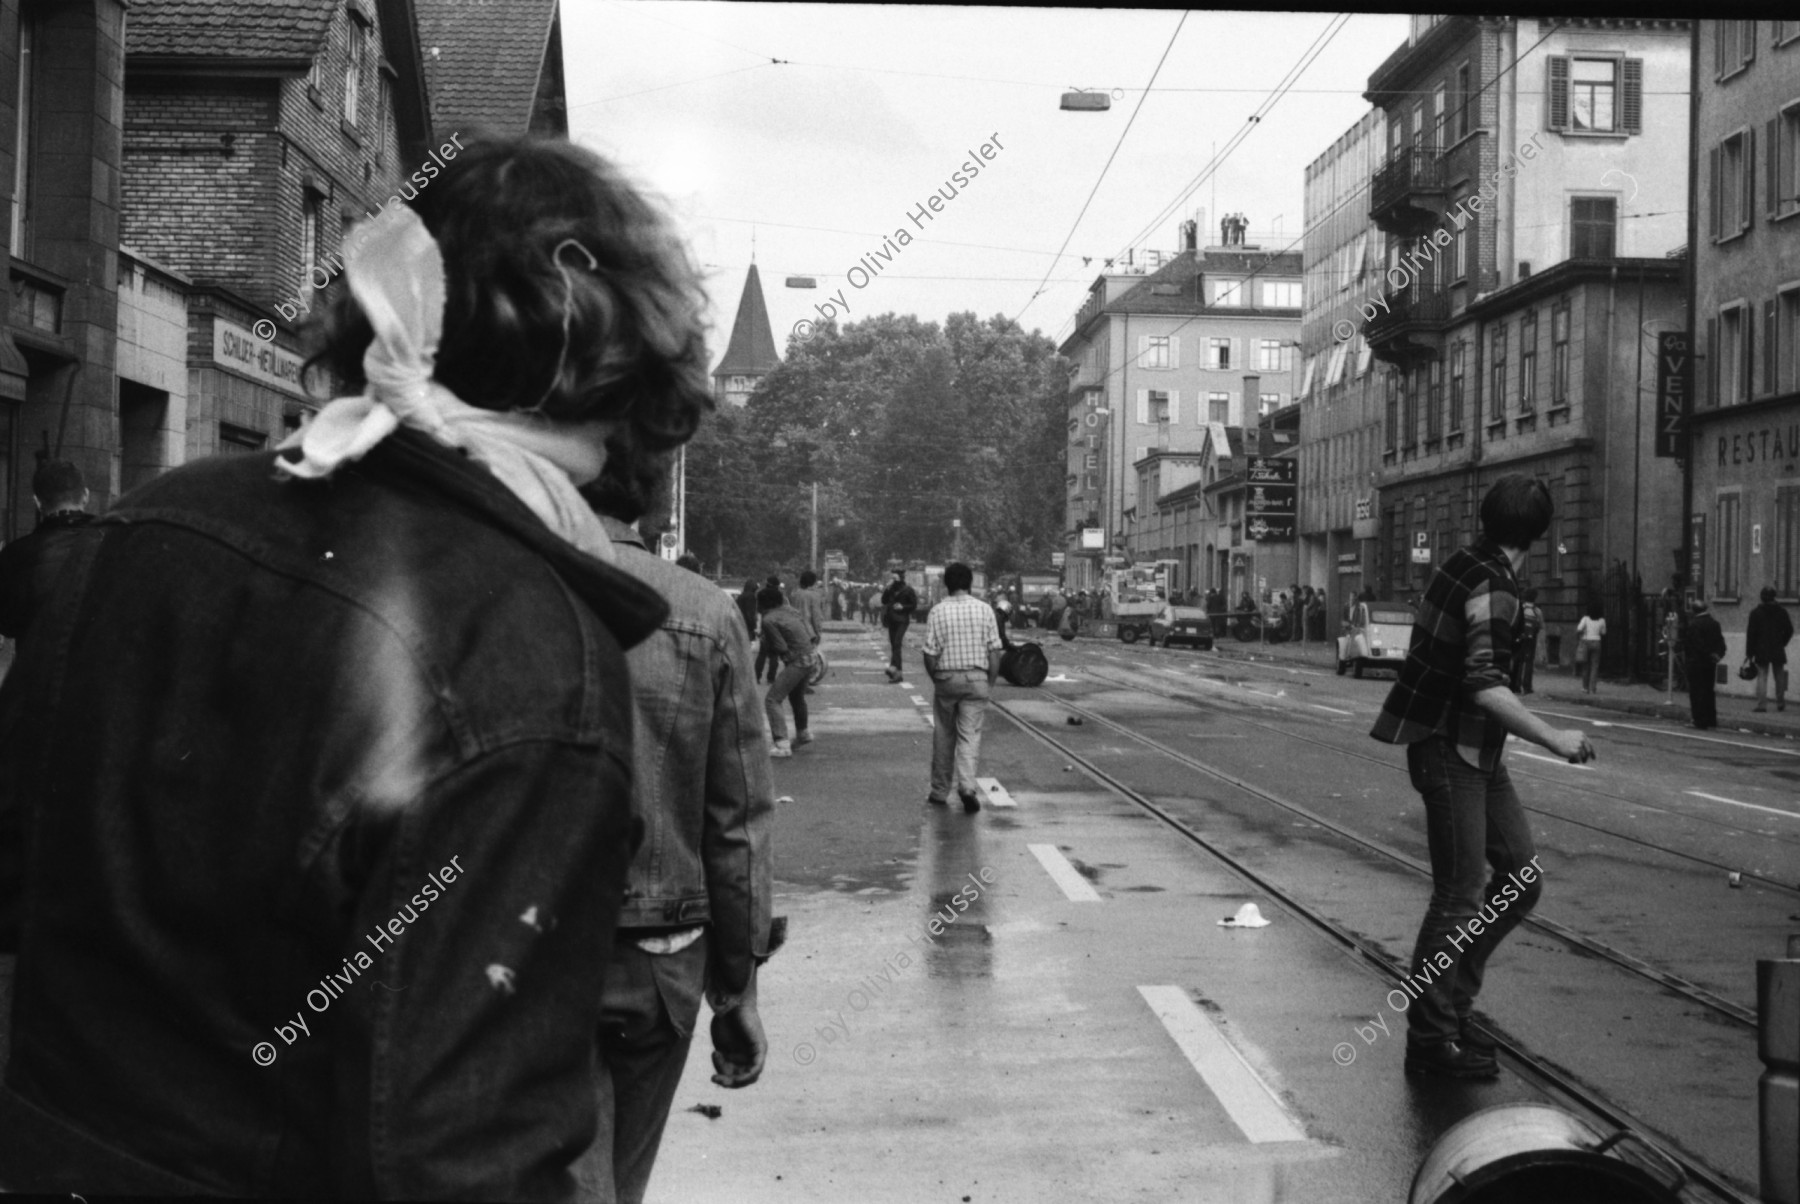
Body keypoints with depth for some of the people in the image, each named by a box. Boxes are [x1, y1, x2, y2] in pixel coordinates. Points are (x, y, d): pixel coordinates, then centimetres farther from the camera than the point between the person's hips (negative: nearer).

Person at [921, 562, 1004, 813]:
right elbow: (994, 651, -2)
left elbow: (930, 653, -7)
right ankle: (967, 785, -15)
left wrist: (936, 679, 9)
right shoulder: (984, 609, -2)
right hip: (976, 678, 0)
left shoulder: (938, 612, -5)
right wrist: (991, 682, 7)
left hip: (946, 678, 0)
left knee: (943, 736, 12)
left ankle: (940, 792, 20)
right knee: (970, 735, 3)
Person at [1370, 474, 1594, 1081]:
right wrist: (1554, 739, -24)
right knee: (1460, 897, -5)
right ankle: (1431, 1037, 3)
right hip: (1450, 751, -10)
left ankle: (1449, 1000, 21)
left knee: (1522, 877, 12)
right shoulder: (1492, 588, -19)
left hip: (1477, 753, 10)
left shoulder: (1467, 564, 8)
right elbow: (1485, 687, -27)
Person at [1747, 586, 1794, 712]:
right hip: (1778, 650, 3)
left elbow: (1751, 633, -6)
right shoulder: (1782, 612, 3)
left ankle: (1761, 704, -9)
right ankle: (1780, 703, 18)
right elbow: (1789, 630, 6)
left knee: (1762, 677, -2)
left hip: (1761, 650, -3)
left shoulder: (1756, 613, -6)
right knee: (1779, 677, 13)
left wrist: (1750, 652, -1)